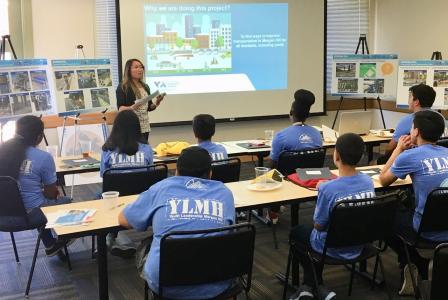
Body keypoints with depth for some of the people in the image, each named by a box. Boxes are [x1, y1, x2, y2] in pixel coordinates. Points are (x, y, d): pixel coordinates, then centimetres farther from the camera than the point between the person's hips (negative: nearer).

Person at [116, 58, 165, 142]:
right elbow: (120, 108, -11)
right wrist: (132, 108, -29)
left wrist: (156, 103, -3)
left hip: (145, 127, 6)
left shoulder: (145, 86, 13)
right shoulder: (123, 87, -6)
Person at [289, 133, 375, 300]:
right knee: (311, 231, 33)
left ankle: (316, 286, 21)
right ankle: (313, 286, 32)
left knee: (295, 233, 24)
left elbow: (318, 226, -17)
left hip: (334, 248, -6)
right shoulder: (368, 181, -12)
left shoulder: (328, 188, -30)